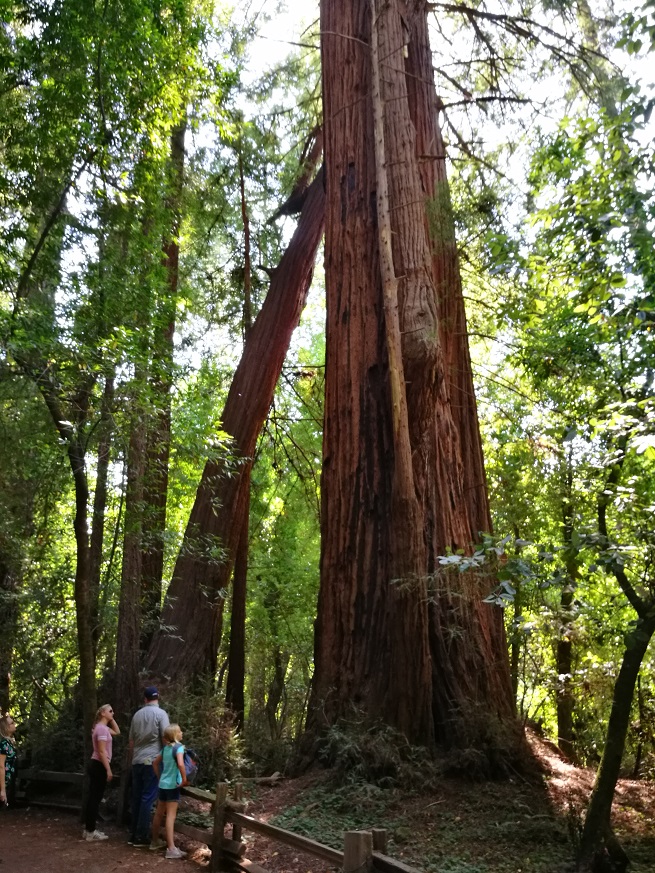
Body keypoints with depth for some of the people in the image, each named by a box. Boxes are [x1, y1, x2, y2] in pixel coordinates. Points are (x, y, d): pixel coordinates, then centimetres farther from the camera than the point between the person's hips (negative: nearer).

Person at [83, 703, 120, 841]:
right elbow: (102, 752, -20)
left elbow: (117, 732, 26)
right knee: (95, 798, -3)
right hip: (99, 765, -10)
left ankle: (88, 829, 20)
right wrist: (108, 770, -19)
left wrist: (111, 720, 16)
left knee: (93, 798, 14)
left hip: (96, 765, 10)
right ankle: (90, 832, 2)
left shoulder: (103, 727, 14)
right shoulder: (101, 728, -17)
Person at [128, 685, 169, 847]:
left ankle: (133, 834, 17)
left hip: (137, 761, 6)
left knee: (136, 798, 12)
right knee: (147, 799, -2)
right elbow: (165, 738, -11)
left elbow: (131, 741, 16)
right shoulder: (160, 713, -7)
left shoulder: (137, 714, 10)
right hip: (152, 761, -6)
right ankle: (141, 837, 0)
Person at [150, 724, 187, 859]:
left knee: (159, 814, 18)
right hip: (173, 785, -8)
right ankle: (171, 849, -10)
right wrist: (184, 779, -20)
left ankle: (155, 841, 32)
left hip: (163, 784, 8)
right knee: (170, 816, -9)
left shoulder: (165, 747, 8)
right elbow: (180, 764, -31)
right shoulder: (179, 747, -15)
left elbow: (155, 762, 19)